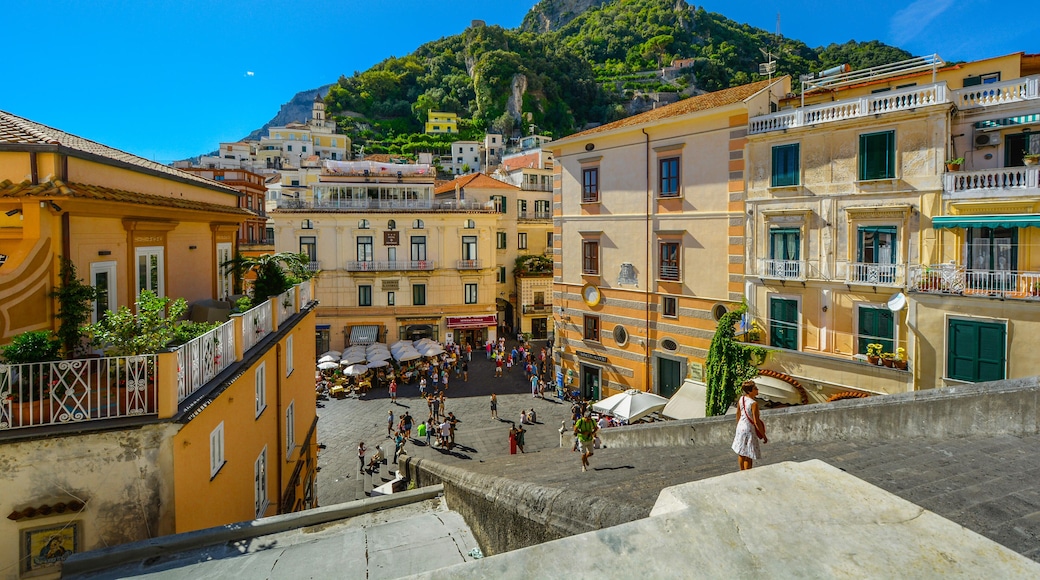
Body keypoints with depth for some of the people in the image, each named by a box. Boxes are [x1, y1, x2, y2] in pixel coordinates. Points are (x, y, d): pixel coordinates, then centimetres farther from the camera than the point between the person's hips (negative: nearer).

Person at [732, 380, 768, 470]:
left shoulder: (741, 399, -3)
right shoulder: (754, 403, -24)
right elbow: (756, 422, -21)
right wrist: (763, 435, -10)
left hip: (740, 427, 7)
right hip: (749, 429, -7)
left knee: (741, 453, 21)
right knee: (748, 456, 7)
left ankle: (742, 473, 37)